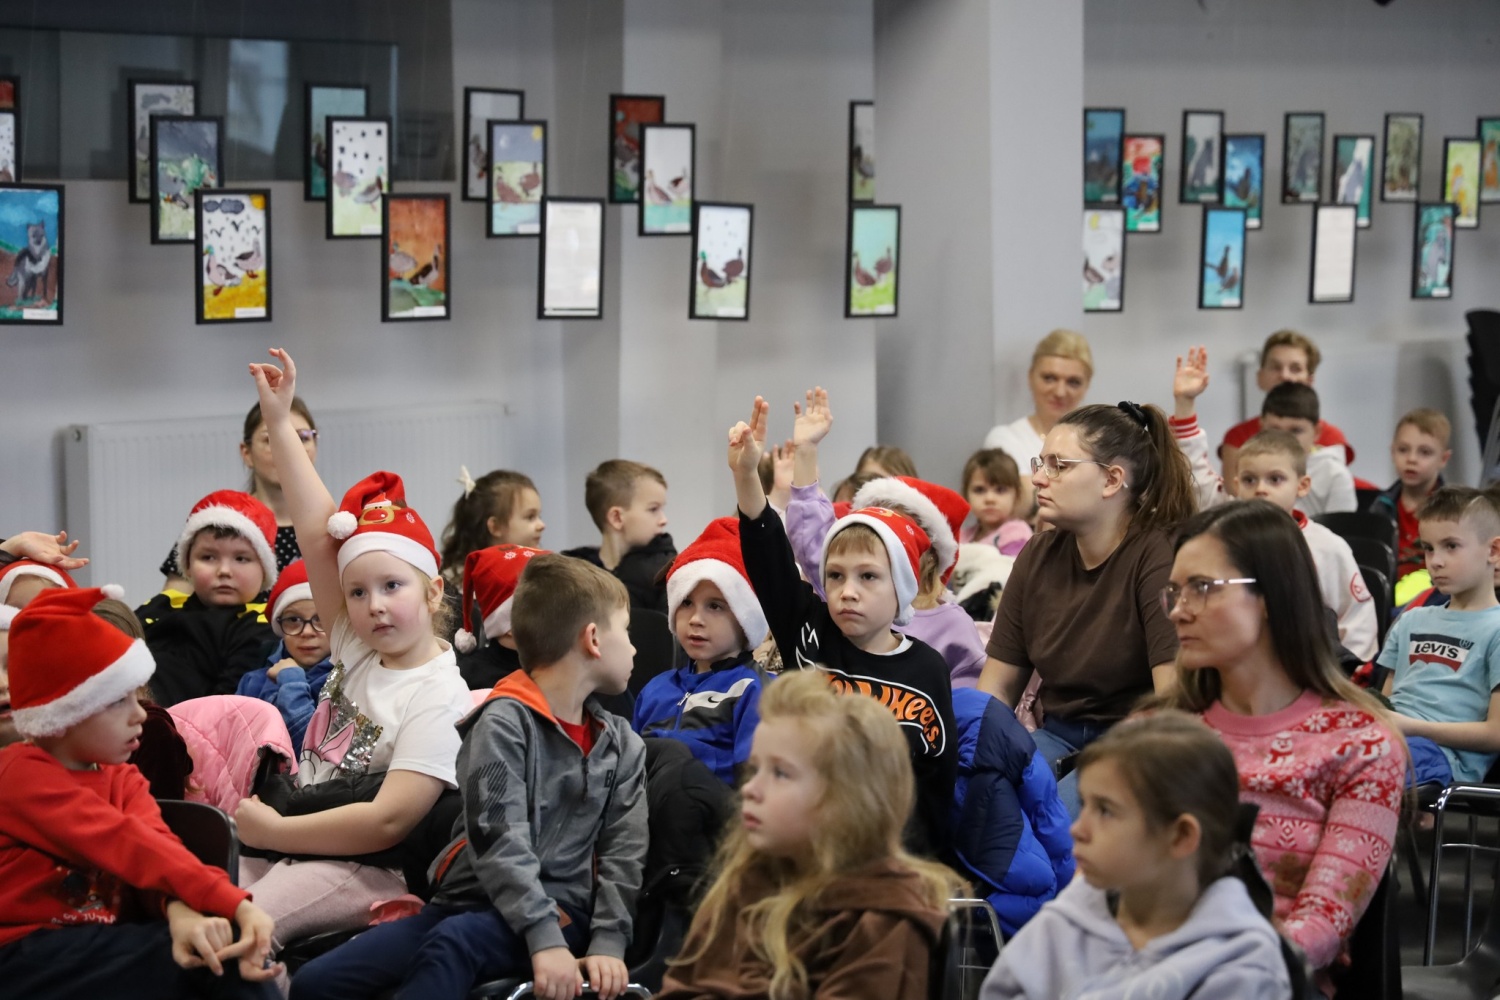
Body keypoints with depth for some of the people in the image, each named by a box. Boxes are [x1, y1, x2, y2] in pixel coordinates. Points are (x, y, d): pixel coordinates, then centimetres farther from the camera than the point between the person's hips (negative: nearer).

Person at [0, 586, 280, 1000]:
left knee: (218, 944, -17)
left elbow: (154, 842, -6)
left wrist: (180, 908, -31)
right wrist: (232, 902, -30)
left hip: (99, 943, 7)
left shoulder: (122, 779, 15)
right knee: (211, 955, -21)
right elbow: (122, 843, -22)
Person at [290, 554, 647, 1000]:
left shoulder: (623, 747, 13)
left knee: (455, 940, -35)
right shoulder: (504, 723, -1)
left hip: (562, 913, 0)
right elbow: (500, 842, -12)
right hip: (476, 900, 0)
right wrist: (543, 939, -24)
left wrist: (608, 944, -12)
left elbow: (622, 854, 5)